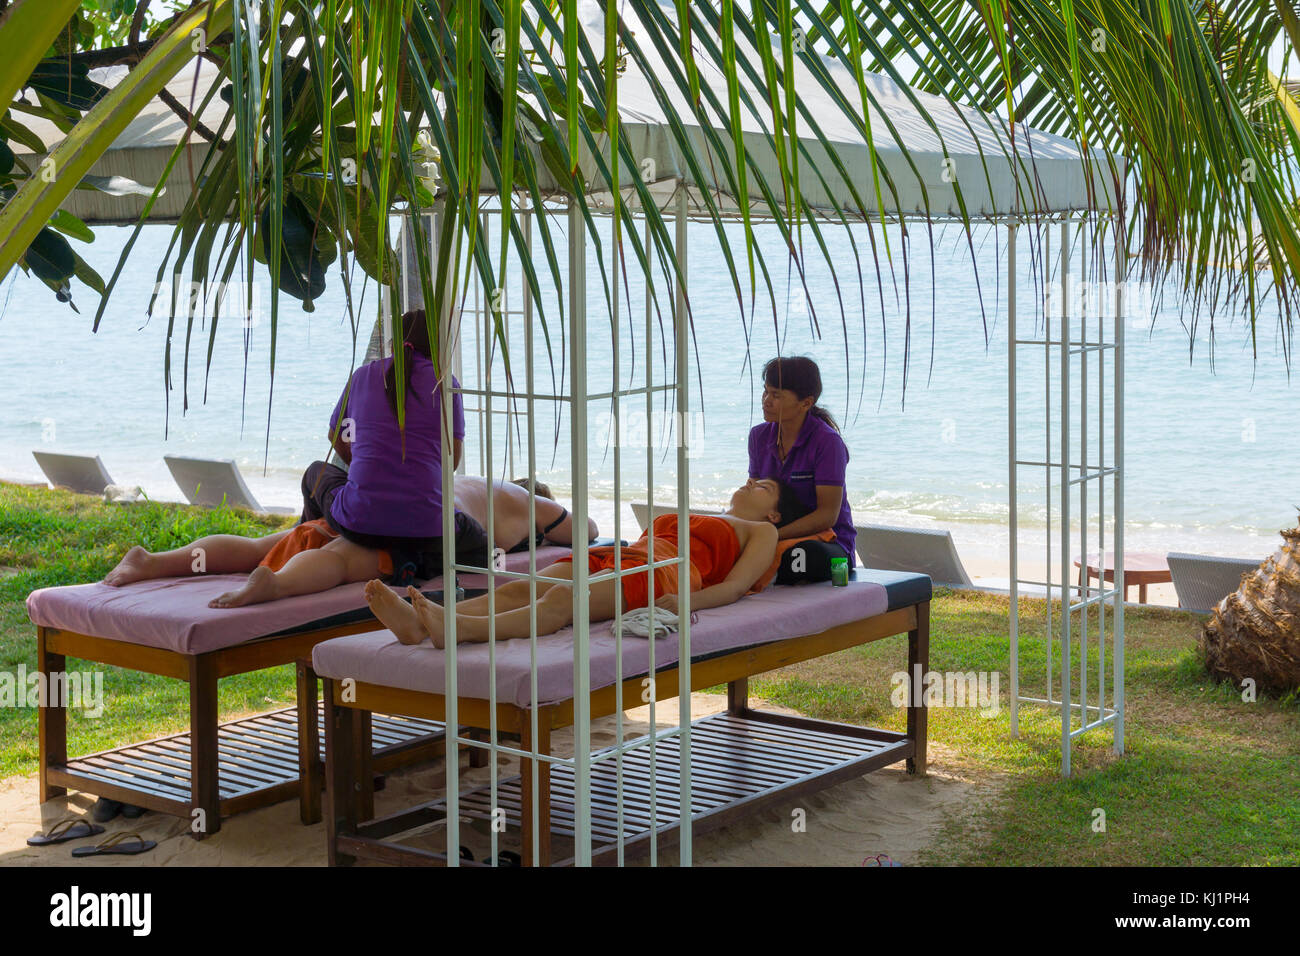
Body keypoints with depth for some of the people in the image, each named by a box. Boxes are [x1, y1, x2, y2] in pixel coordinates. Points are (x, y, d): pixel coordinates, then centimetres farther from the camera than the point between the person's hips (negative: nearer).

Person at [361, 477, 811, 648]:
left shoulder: (762, 532, 24)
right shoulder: (688, 517, 45)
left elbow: (734, 586, 4)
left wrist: (683, 602, -16)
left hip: (662, 572, -6)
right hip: (614, 557, 7)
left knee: (562, 598, -37)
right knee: (519, 588, -25)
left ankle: (462, 630, -63)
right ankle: (420, 623, -50)